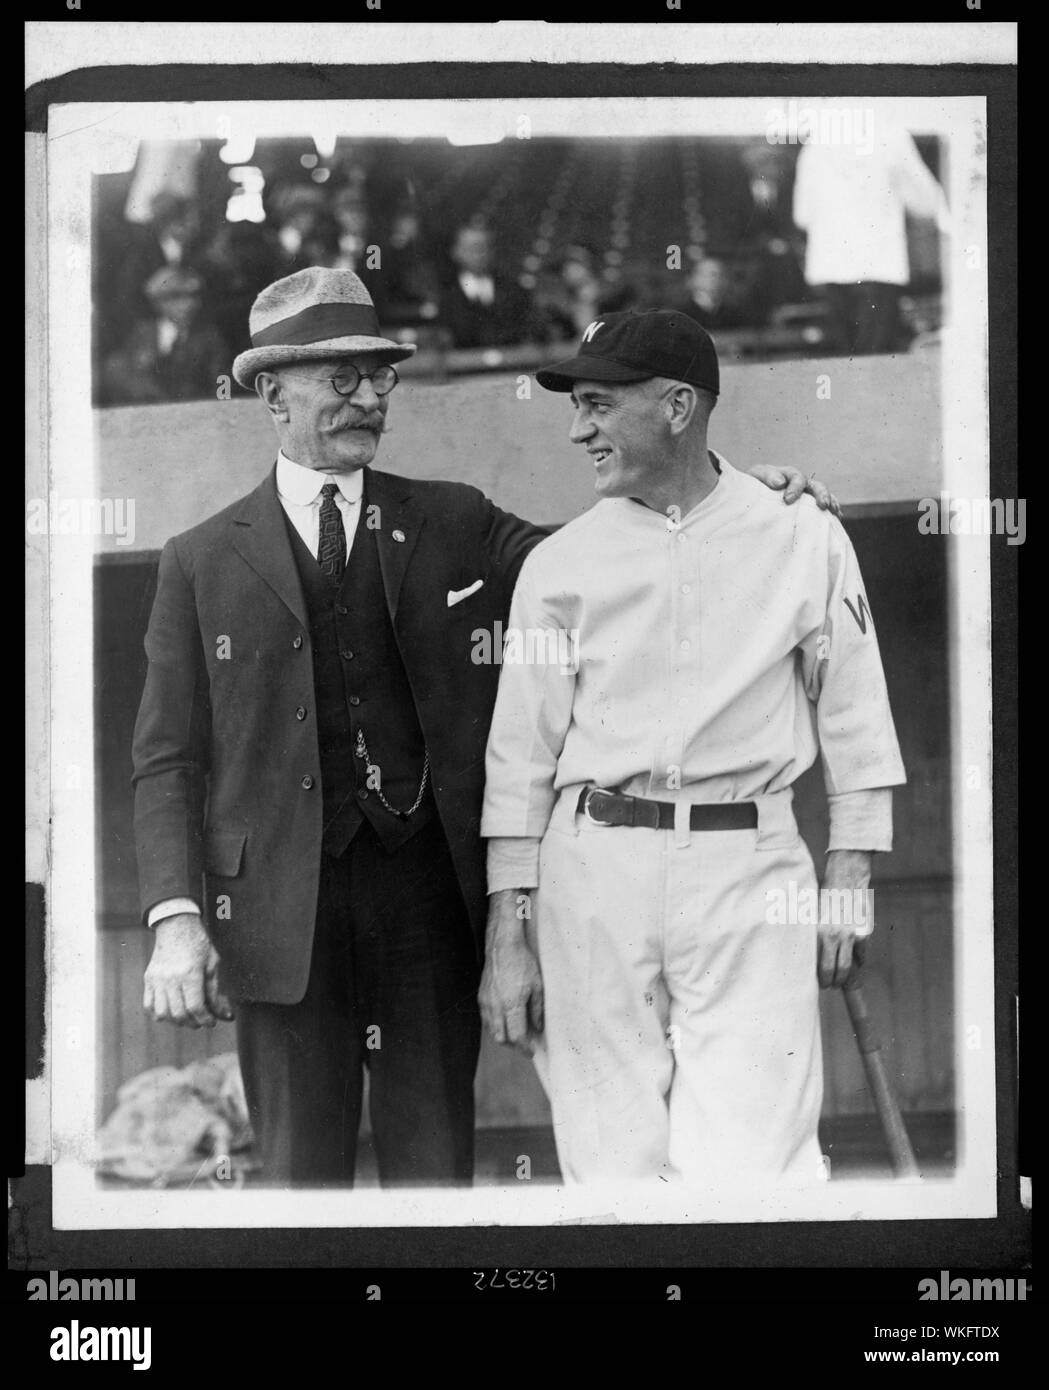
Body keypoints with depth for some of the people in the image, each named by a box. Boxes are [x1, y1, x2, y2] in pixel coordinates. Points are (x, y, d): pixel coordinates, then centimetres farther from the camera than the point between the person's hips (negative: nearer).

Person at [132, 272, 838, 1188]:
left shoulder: (455, 525, 11)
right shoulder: (204, 562, 5)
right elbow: (168, 759, 2)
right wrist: (176, 918, -9)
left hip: (430, 885, 2)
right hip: (283, 903, -2)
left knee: (435, 1168, 6)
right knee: (301, 1171, 5)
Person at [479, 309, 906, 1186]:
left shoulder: (805, 539, 5)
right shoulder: (561, 562, 8)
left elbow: (853, 720, 9)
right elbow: (520, 754, 8)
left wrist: (848, 885, 3)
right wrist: (508, 933, 4)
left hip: (750, 872, -2)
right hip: (594, 863, 2)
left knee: (748, 1174, -12)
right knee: (613, 1164, 2)